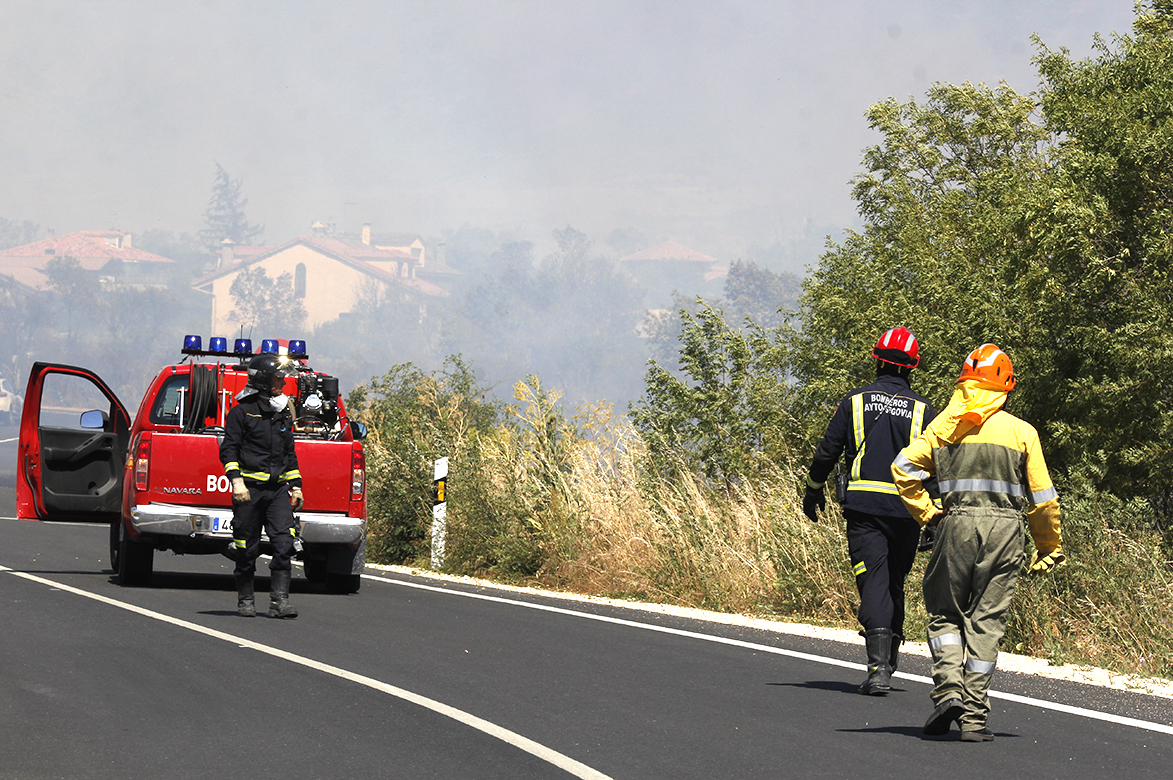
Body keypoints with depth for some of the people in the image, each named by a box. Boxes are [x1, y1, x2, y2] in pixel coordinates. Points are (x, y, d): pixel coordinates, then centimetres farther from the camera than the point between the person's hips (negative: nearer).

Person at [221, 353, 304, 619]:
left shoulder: (283, 415, 17)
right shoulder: (242, 412, -2)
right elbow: (229, 449, -4)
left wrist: (296, 486, 20)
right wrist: (236, 480, -16)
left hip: (278, 489, 5)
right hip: (250, 489, -5)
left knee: (284, 542, -10)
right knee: (247, 548, 1)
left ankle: (279, 601, -11)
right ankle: (246, 601, 13)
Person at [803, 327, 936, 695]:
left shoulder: (855, 401, 3)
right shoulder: (922, 410, 4)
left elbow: (827, 452, 5)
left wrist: (813, 490, 20)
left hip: (864, 504, -1)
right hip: (907, 509, 1)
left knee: (874, 582, -6)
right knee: (895, 582, 17)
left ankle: (879, 667, -19)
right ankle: (890, 657, 26)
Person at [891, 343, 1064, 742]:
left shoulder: (945, 426, 9)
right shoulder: (1021, 431, 6)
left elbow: (904, 467, -2)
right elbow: (1042, 497, 5)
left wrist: (926, 513, 6)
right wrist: (1050, 548, 14)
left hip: (958, 524, 0)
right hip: (1005, 529, 0)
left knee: (945, 614, 14)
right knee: (986, 621, 3)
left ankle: (948, 688, -9)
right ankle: (974, 716, 0)